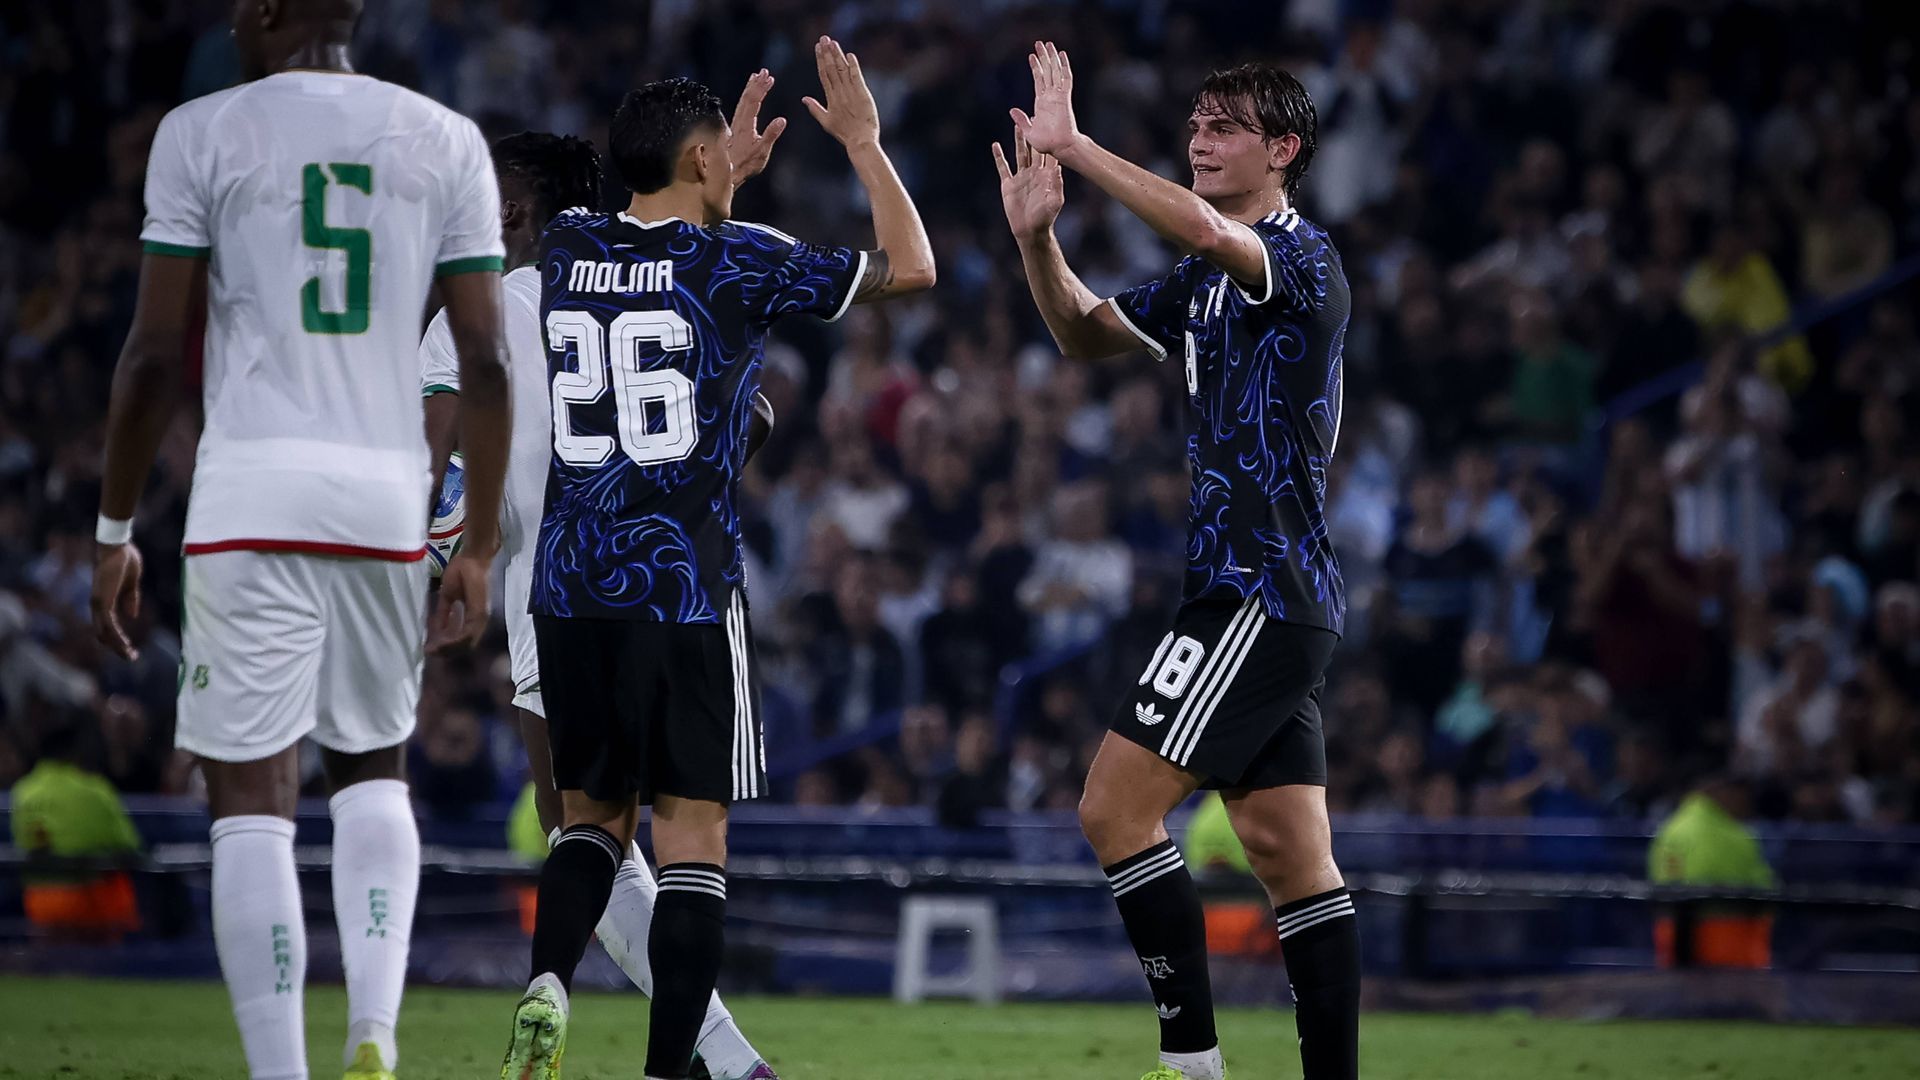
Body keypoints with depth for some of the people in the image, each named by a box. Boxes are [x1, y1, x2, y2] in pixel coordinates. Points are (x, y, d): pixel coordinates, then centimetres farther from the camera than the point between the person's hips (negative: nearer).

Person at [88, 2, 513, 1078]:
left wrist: (115, 531, 6)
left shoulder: (205, 134, 0)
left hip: (253, 489, -3)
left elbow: (156, 355, -2)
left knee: (253, 804, 0)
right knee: (373, 769, 21)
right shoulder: (446, 141, 8)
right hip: (389, 493, 3)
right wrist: (480, 547, 10)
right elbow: (485, 362, 4)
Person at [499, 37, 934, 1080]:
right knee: (691, 831, 0)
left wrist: (720, 191, 42)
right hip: (686, 591, -5)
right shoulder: (738, 260, -6)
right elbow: (910, 267, 4)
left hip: (569, 589, 5)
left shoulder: (567, 247, 7)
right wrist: (863, 141, 14)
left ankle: (547, 984, -8)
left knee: (593, 811, 16)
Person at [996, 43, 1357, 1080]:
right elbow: (1086, 332, 24)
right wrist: (1037, 235, 5)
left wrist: (1072, 146, -27)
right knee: (1291, 853, 7)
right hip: (1261, 597, 10)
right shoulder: (1206, 281, 18)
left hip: (1260, 592, -10)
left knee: (1115, 806, -12)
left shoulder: (1301, 256, -11)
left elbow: (1202, 228, -31)